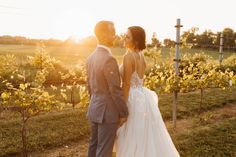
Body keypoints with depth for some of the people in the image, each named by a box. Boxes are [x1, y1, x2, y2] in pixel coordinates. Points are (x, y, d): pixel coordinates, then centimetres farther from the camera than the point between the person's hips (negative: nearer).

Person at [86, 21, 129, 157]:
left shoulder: (91, 57, 6)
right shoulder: (109, 59, -22)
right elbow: (116, 91, -21)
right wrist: (124, 113, -10)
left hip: (95, 109, 9)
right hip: (108, 112, -9)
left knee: (94, 145, 20)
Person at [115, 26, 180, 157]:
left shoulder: (128, 56, -18)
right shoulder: (140, 55, 9)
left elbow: (126, 84, -19)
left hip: (133, 99, -9)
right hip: (142, 96, 9)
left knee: (134, 140, 4)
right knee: (147, 138, 18)